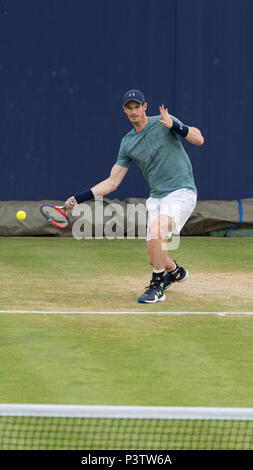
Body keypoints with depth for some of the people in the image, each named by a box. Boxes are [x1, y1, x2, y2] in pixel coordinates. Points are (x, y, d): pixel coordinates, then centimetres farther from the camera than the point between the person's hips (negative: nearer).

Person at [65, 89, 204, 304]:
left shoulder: (163, 122, -3)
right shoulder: (128, 143, 9)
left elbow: (198, 139, -13)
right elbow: (112, 182, 10)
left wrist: (174, 126, -28)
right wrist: (79, 198, 3)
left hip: (182, 192, -5)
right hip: (157, 197, 5)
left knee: (156, 232, -30)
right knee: (154, 259, 1)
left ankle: (157, 287, -15)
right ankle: (175, 272, 36)